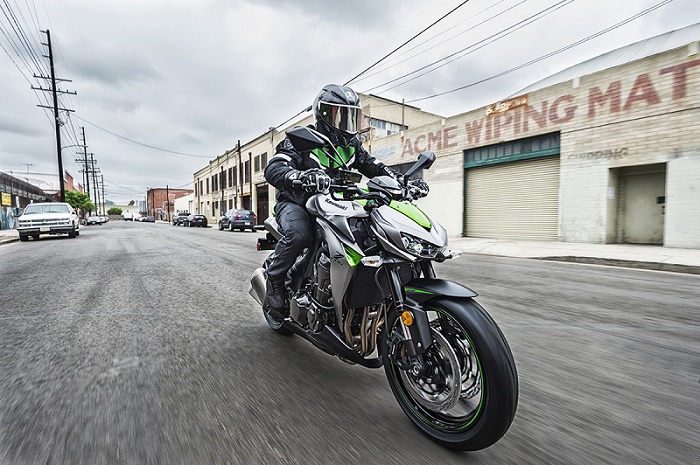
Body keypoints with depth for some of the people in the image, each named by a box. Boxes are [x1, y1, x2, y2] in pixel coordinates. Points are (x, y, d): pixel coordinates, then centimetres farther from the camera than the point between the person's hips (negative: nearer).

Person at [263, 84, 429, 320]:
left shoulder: (351, 145, 10)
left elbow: (375, 167, 8)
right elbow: (273, 168, -24)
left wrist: (407, 182, -9)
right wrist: (302, 177, -47)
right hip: (296, 203, -5)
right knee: (299, 234, -38)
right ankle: (274, 277, -9)